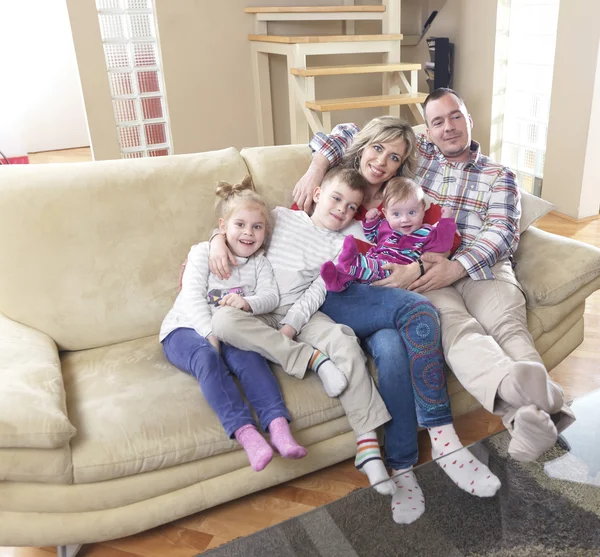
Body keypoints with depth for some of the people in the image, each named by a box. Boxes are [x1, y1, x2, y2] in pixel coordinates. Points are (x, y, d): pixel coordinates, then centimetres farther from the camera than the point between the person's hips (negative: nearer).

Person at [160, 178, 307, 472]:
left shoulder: (259, 262, 14)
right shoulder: (202, 252, 3)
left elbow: (271, 296, -4)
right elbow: (193, 297, -9)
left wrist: (248, 302, -27)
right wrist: (210, 335, -24)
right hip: (186, 329, -3)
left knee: (248, 355, -31)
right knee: (207, 357, -36)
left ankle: (278, 425, -42)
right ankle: (244, 432, -47)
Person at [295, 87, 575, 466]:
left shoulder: (499, 176, 19)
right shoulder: (416, 152, 22)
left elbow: (502, 234, 1)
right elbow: (353, 134, 24)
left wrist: (455, 267, -18)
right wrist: (317, 168, 5)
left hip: (482, 267, 2)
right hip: (422, 270, -1)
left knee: (508, 323, -32)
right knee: (455, 325, -35)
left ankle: (531, 413, -56)